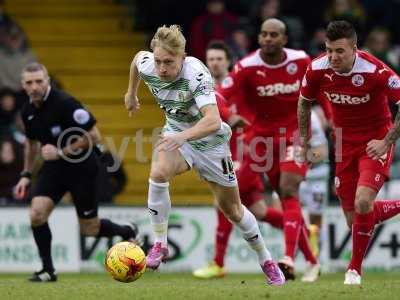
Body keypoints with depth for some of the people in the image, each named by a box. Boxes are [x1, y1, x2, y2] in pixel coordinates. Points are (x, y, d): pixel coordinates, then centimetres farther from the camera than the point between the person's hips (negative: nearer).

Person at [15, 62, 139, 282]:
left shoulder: (65, 103, -22)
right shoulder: (28, 111, 0)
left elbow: (94, 136, -20)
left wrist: (61, 152, -22)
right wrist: (26, 175, 16)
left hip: (81, 168, -5)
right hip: (53, 167, 5)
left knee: (90, 229, 4)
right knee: (36, 213, -17)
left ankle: (127, 232, 35)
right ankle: (48, 270, -2)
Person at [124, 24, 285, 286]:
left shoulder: (196, 74, -36)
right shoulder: (147, 65, -20)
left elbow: (213, 121, -49)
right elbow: (138, 57, 7)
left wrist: (184, 136, -65)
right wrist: (131, 93, 20)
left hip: (210, 140, -3)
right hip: (176, 132, 3)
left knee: (232, 209, 9)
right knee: (159, 173, -31)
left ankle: (266, 261, 32)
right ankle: (160, 245, -17)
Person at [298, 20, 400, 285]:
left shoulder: (374, 71, -26)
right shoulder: (318, 70, -12)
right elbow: (304, 102, 9)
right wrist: (304, 141, 11)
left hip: (375, 141, -5)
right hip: (344, 143, 5)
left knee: (363, 203, -25)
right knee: (354, 220, 4)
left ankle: (355, 270, -7)